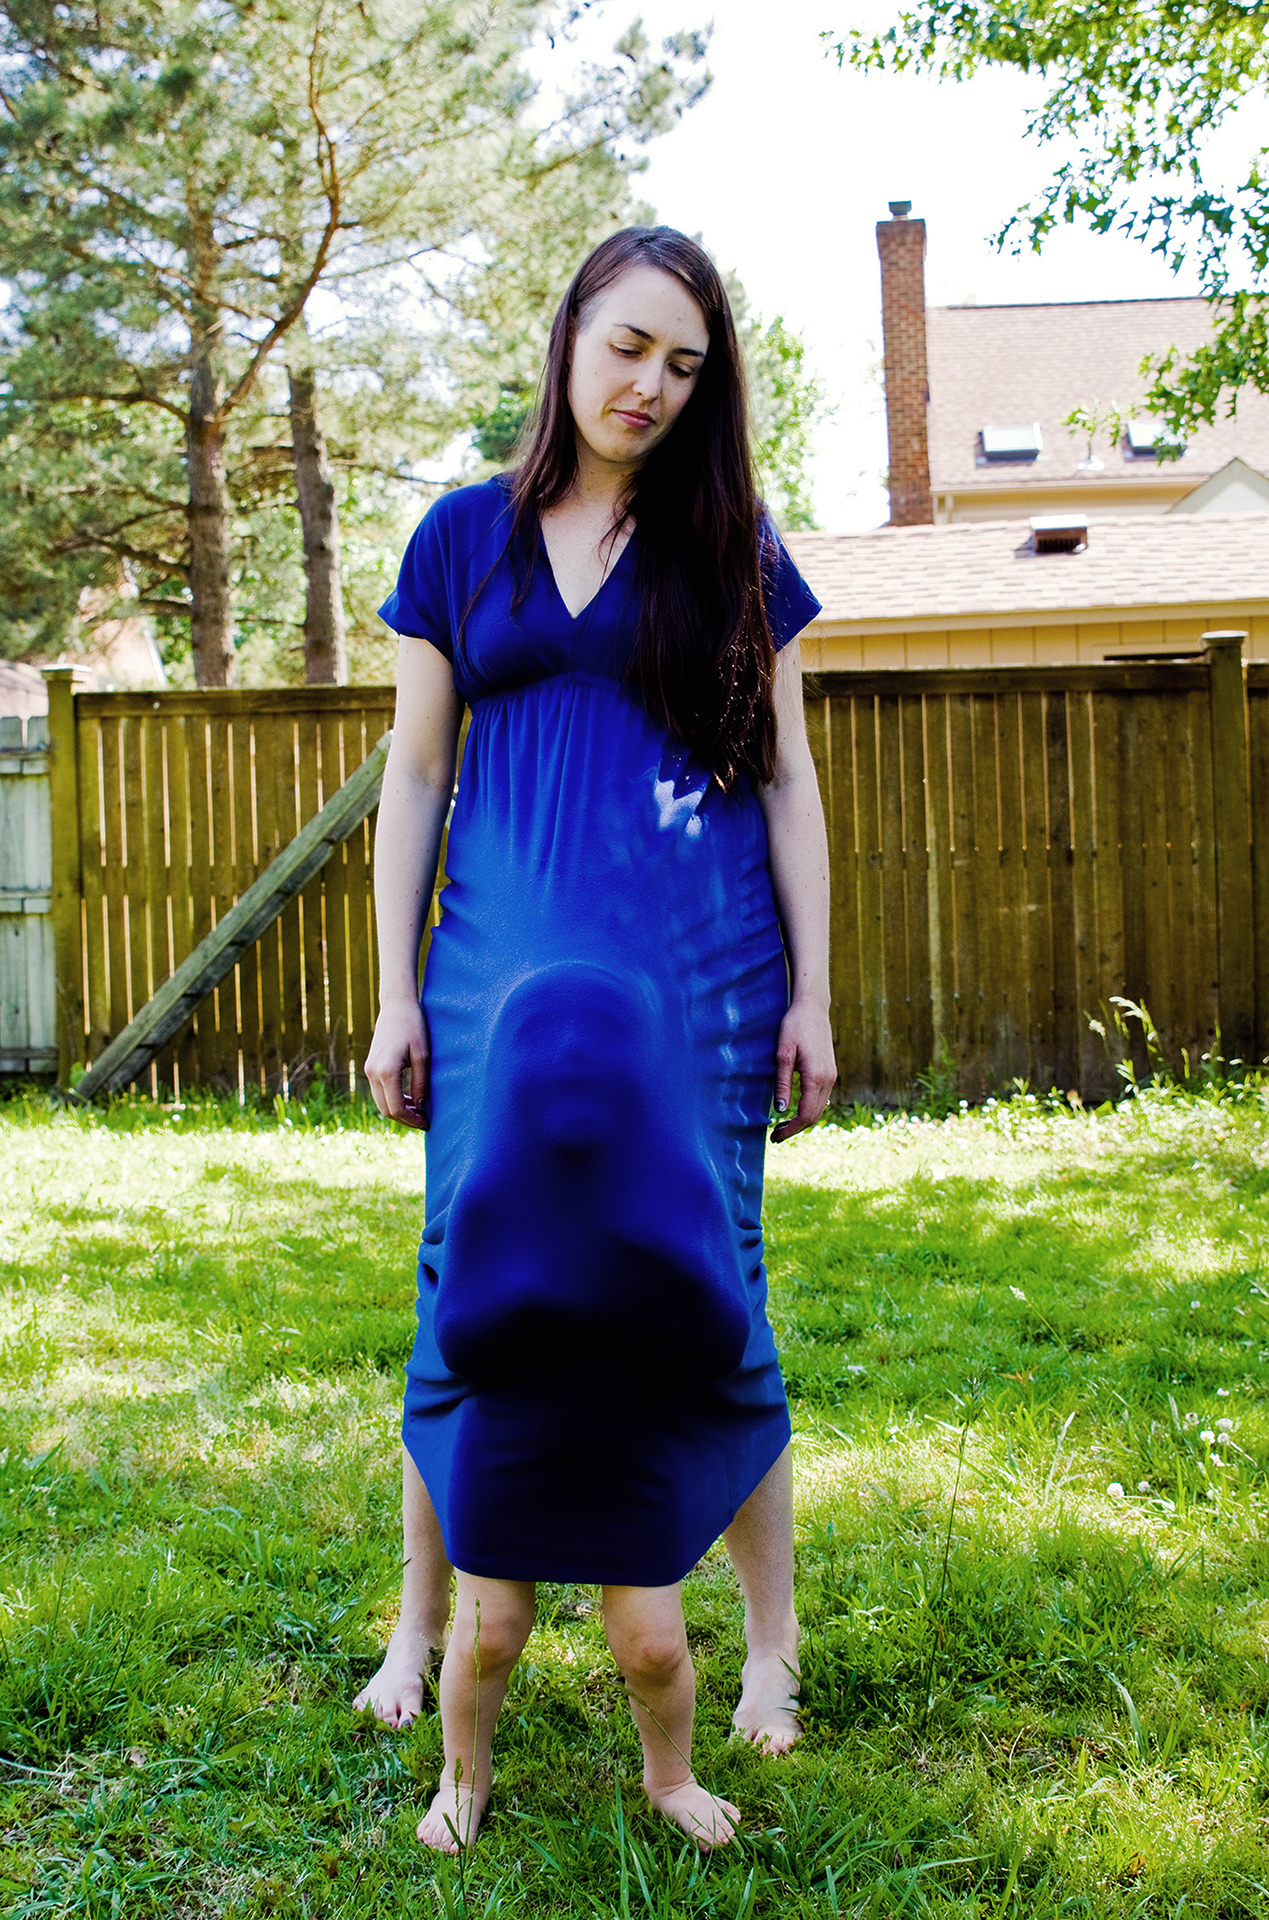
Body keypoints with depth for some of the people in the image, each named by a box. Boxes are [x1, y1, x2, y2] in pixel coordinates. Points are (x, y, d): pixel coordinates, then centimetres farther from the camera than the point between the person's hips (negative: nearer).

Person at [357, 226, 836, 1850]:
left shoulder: (729, 544, 7)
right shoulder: (465, 537, 9)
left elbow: (786, 777, 7)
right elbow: (415, 772, 9)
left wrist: (810, 994, 2)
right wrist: (395, 992, 4)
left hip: (696, 963, -1)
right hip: (500, 959, 1)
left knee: (702, 1287, 1)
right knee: (473, 1280, 3)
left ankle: (771, 1634, 16)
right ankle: (427, 1618, 21)